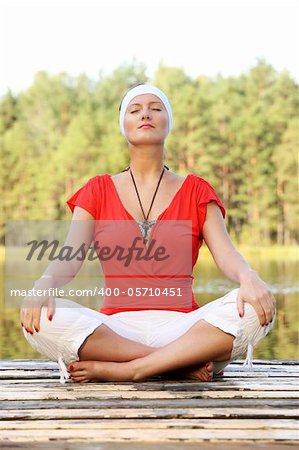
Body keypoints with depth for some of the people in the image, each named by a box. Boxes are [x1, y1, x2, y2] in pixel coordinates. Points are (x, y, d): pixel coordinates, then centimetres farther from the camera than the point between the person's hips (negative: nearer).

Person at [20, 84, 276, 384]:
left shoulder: (196, 191, 14)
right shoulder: (98, 191, 15)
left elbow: (226, 254, 1)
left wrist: (249, 278, -24)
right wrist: (43, 284, -22)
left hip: (181, 326, 0)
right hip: (115, 330, 0)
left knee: (255, 307, -30)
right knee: (38, 316, -30)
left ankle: (124, 369, -28)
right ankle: (183, 364, -26)